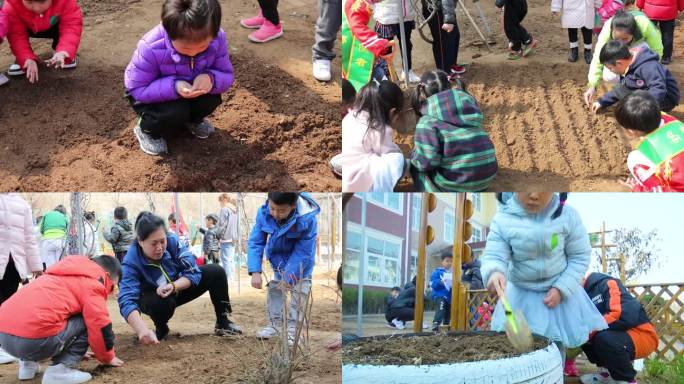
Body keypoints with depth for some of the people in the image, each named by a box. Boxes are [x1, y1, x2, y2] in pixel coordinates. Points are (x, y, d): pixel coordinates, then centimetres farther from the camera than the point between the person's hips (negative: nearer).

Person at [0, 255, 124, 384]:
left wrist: (76, 351, 55)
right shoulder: (92, 282, 4)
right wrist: (108, 357, 18)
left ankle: (28, 363, 20)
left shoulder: (70, 275, 32)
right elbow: (100, 326, -1)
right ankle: (60, 369, -7)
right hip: (33, 339, -10)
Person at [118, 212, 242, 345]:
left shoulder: (172, 241, -26)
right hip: (154, 298, -3)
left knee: (215, 272, -13)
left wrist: (173, 286, -42)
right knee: (161, 302, -38)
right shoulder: (131, 262, -34)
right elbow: (127, 300, -45)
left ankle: (223, 323, 2)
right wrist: (143, 330, -63)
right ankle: (161, 328, -2)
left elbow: (193, 272, -21)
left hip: (178, 288, 3)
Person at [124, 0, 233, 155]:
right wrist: (173, 87, -44)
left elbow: (226, 75, -15)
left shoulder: (217, 38, -27)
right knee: (175, 112, -31)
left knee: (212, 98, -23)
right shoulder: (150, 48, -37)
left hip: (190, 91, 4)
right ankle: (147, 130, 5)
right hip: (149, 95, -4)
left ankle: (192, 119, 16)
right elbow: (136, 88, -28)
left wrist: (211, 79, -41)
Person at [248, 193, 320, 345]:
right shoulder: (264, 212, -29)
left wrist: (288, 278, -30)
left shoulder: (307, 219, -39)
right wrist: (255, 271, -30)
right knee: (274, 288, 10)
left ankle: (293, 328, 3)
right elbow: (255, 242, -21)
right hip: (278, 258, 4)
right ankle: (274, 323, 24)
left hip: (300, 259, -3)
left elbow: (302, 253, -31)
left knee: (299, 292, -6)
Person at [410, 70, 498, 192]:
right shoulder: (468, 100, 7)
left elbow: (426, 161, -15)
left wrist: (415, 155, 7)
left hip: (457, 181, -6)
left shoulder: (428, 121, -9)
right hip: (489, 175, 6)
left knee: (416, 165, 18)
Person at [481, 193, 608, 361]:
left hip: (559, 292, 0)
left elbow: (580, 256, -8)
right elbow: (493, 255, -20)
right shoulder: (503, 219, -17)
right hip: (521, 295, 0)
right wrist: (494, 272, -44)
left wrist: (561, 289, -17)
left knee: (557, 347, 9)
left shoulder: (567, 215, -16)